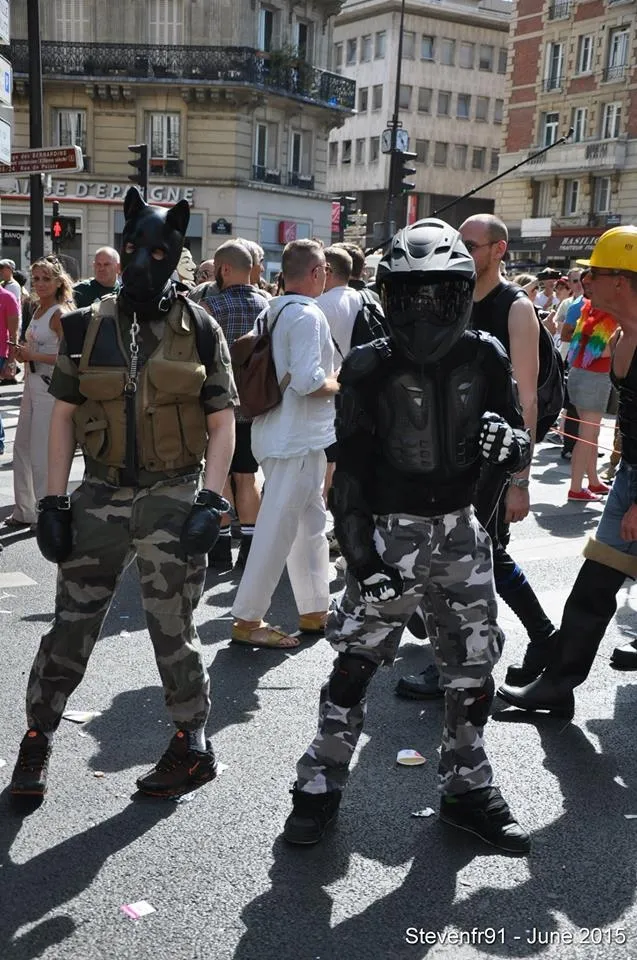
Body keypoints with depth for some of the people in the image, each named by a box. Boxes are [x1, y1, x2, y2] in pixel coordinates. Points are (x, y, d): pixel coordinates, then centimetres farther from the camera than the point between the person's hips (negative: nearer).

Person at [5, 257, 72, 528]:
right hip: (32, 384, 9)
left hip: (50, 386, -9)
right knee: (21, 447, 15)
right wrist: (23, 354, 4)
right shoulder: (38, 310, 12)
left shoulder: (60, 313, -13)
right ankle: (24, 510, 27)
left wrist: (33, 355, -18)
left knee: (41, 454, -4)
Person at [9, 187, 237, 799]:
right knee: (71, 626, 9)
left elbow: (222, 421, -1)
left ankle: (193, 749, 25)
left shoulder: (198, 329, -1)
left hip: (171, 497, -2)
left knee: (172, 631, 6)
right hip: (101, 495, 2)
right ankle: (36, 739, 29)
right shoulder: (89, 326, 4)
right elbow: (64, 415, 6)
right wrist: (54, 502, 0)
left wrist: (211, 502, -11)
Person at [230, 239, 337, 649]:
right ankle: (248, 619, 4)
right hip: (299, 438, -10)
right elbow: (308, 381, -25)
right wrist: (338, 383, -6)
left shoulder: (273, 311, 12)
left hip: (280, 431, 10)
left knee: (311, 523, 17)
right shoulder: (308, 315, -16)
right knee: (278, 530, -3)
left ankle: (315, 609, 27)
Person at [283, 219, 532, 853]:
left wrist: (507, 442, -21)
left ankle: (466, 789, 31)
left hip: (461, 532, 4)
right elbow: (349, 471, -9)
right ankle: (320, 784, 19)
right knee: (355, 663, 0)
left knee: (473, 666, 12)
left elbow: (520, 450, 3)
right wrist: (360, 554, -15)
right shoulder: (370, 369, -9)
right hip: (389, 533, -3)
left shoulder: (484, 360, -2)